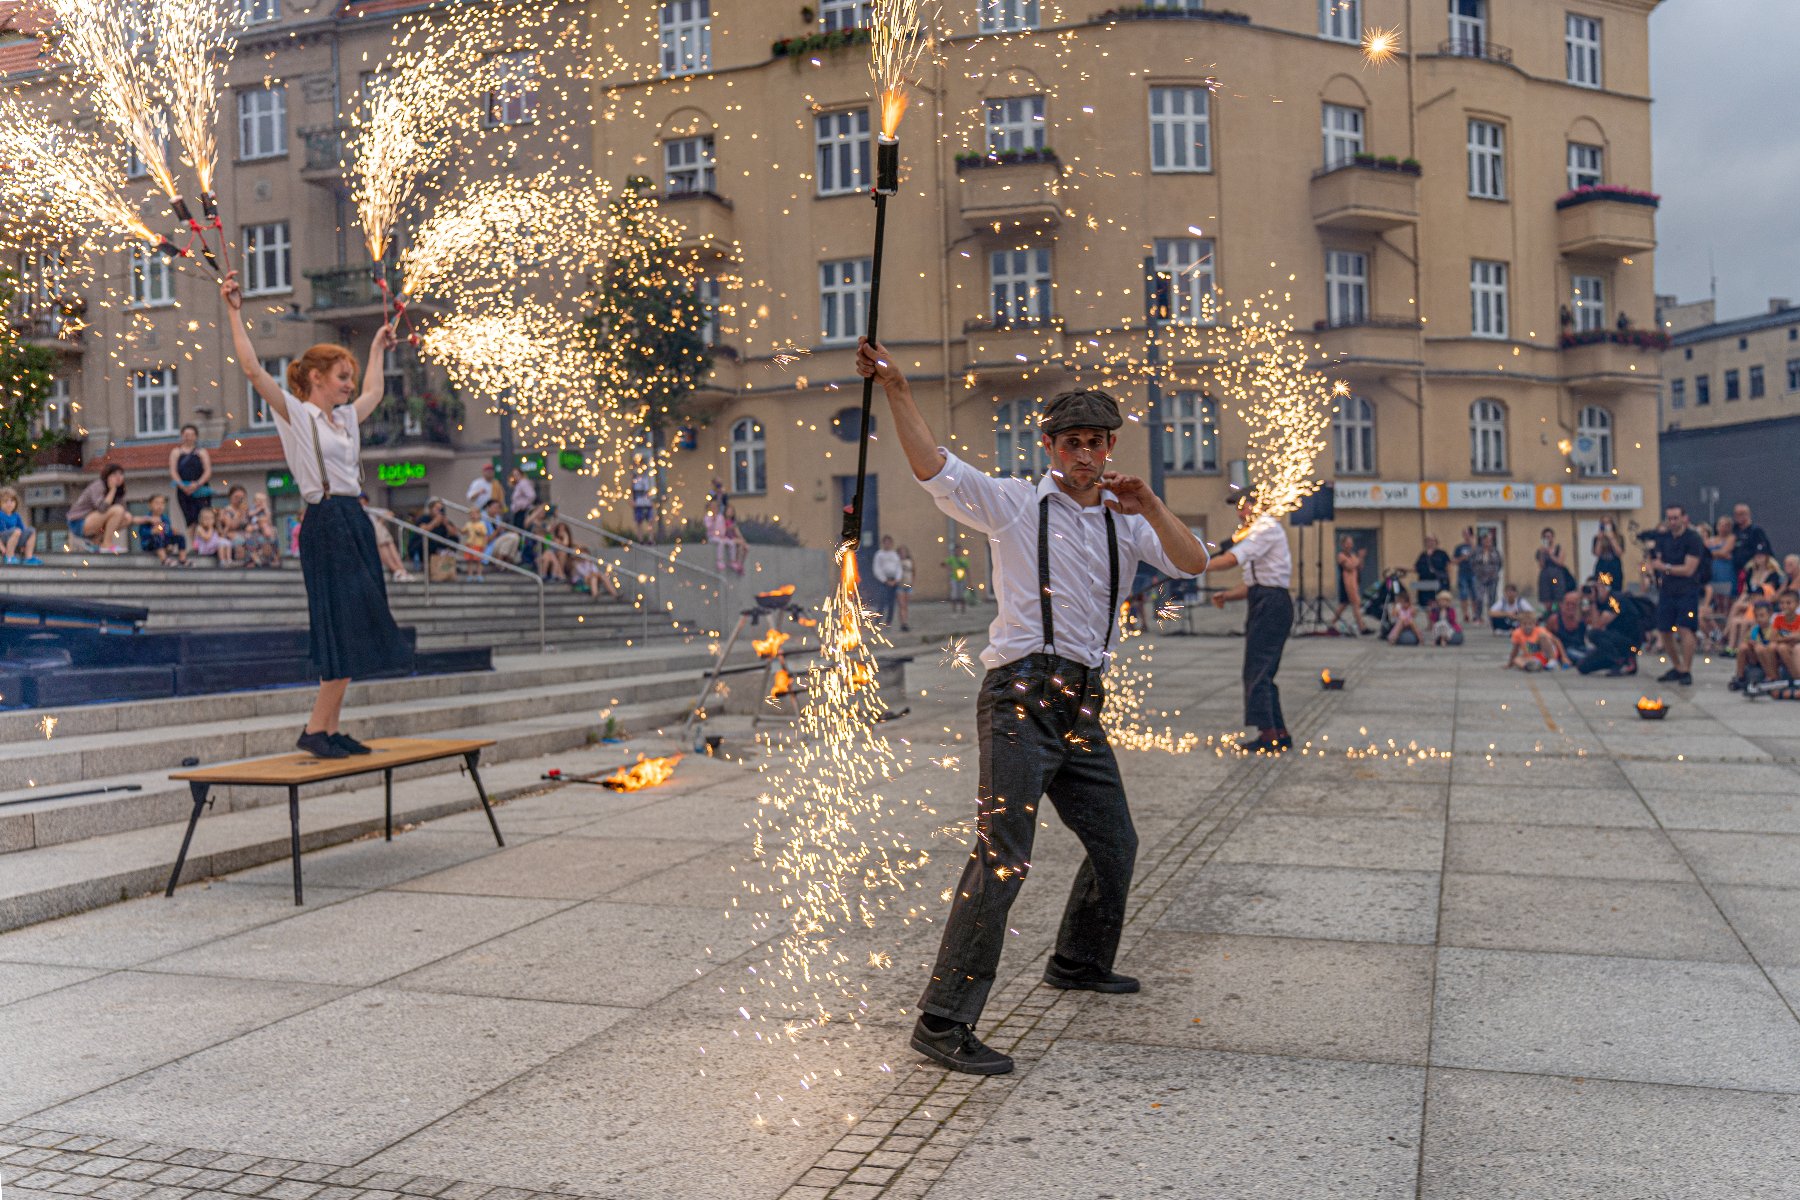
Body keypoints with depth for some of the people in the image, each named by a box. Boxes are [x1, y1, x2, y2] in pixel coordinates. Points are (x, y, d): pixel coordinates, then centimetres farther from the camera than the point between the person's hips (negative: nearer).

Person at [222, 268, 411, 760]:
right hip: (325, 525, -8)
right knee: (347, 628, -13)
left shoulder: (346, 418, 19)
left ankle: (331, 728, 10)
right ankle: (315, 728, -7)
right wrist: (235, 311, -13)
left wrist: (377, 349, 47)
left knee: (357, 633, 5)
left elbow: (373, 393, 39)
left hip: (355, 524, 8)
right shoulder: (295, 413, -2)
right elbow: (252, 369, -13)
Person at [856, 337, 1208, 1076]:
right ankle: (943, 1023, -12)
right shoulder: (1016, 505, 1)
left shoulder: (1125, 522, 16)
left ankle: (1079, 962, 45)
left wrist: (1150, 508, -12)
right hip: (1023, 696, -7)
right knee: (1002, 856, -15)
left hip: (1083, 707, 7)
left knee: (1115, 843, 19)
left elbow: (1192, 564, 3)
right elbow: (934, 470, -12)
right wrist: (896, 391, -22)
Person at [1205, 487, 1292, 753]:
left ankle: (1268, 736, -10)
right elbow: (1253, 583, 21)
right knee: (1263, 673, 13)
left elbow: (1232, 559, -21)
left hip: (1270, 605, -10)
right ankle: (1280, 734, 17)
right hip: (1265, 604, 10)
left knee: (1257, 671, -10)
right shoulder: (1258, 532, 24)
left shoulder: (1266, 528, -8)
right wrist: (1226, 596, 6)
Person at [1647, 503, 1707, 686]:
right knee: (1664, 631, 8)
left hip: (1687, 590, -6)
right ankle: (1676, 667, 24)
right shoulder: (1663, 537, 11)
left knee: (1685, 629, -15)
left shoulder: (1693, 538, -8)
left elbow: (1688, 569, -13)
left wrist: (1665, 567, -8)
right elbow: (1657, 564, 18)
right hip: (1666, 590, 6)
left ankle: (1685, 671, -11)